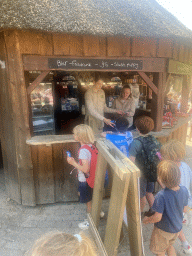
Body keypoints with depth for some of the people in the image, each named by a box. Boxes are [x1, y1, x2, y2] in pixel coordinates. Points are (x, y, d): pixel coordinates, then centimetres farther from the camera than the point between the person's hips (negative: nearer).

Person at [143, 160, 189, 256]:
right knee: (169, 245, 34)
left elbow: (157, 217, -27)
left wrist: (146, 220, -7)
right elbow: (184, 209, -3)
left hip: (163, 231, -5)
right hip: (177, 228, 5)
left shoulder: (161, 196, -37)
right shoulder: (184, 190, -19)